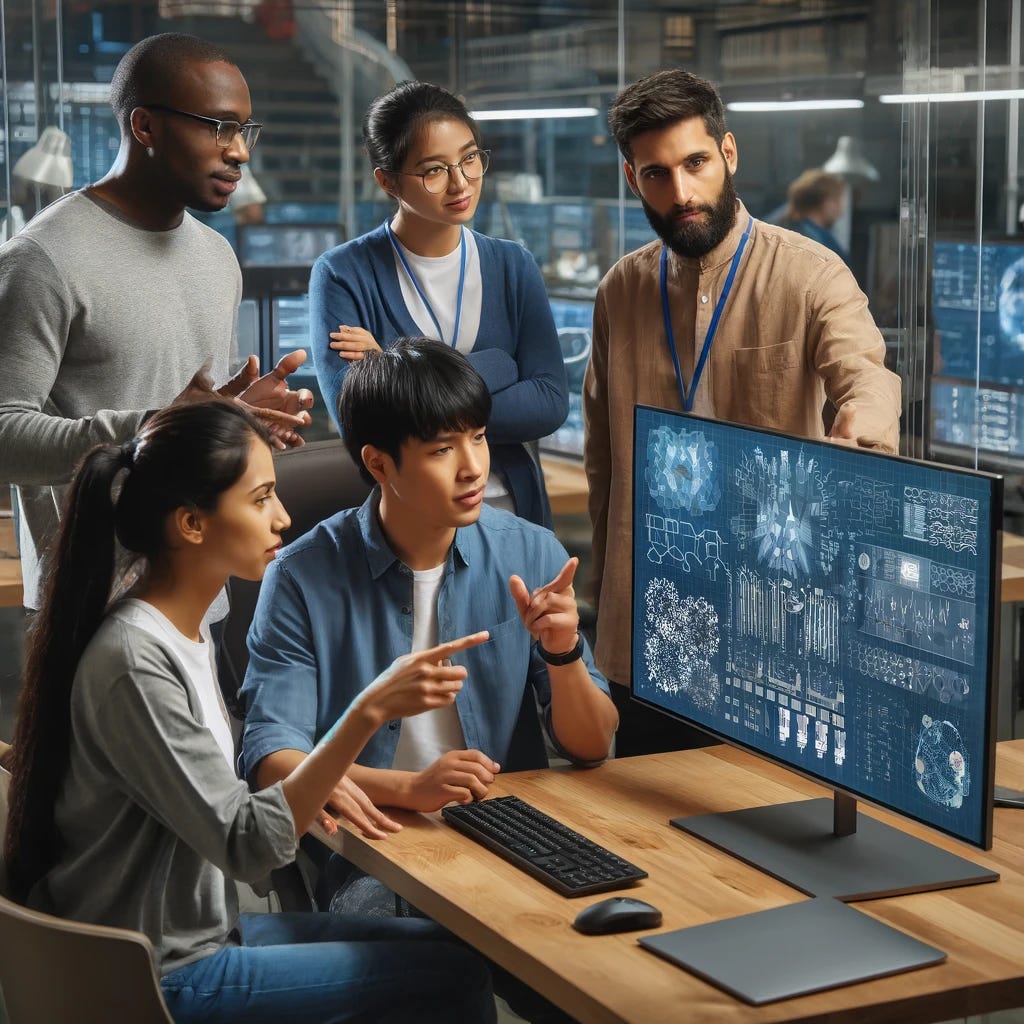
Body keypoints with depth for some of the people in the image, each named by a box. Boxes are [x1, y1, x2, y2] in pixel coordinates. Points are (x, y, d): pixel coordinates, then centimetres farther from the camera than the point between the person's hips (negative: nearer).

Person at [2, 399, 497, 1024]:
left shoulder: (184, 630, 5)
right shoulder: (135, 662, -24)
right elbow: (248, 846, -25)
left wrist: (317, 788, -5)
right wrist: (370, 711, -31)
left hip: (199, 931, 9)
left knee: (450, 943, 9)